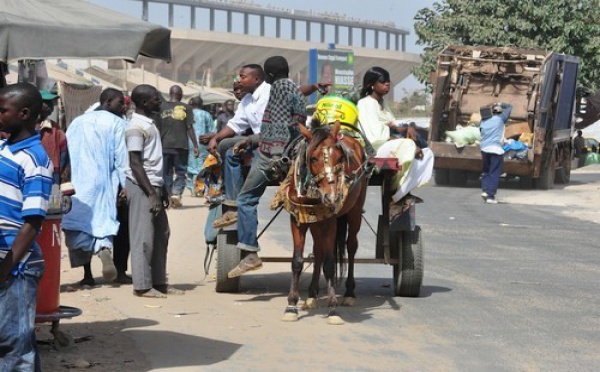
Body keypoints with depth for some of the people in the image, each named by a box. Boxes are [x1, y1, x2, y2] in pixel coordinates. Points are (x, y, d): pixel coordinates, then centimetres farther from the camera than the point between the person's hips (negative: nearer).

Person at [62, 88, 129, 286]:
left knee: (79, 225, 7)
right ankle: (105, 250, -35)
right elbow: (121, 156, -6)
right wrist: (125, 184, -6)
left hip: (77, 182, 3)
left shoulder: (77, 122, 14)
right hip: (103, 182, -3)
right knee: (104, 221, -3)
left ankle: (87, 274, 6)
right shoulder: (116, 123, 0)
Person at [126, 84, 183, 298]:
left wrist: (162, 190, 19)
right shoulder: (136, 127, -13)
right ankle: (143, 286, -1)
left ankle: (159, 282, 17)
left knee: (161, 234, 11)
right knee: (144, 237, -6)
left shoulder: (149, 123, 16)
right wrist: (151, 194, -20)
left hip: (153, 185, 10)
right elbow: (135, 164, -18)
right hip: (141, 187, -10)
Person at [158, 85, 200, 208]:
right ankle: (177, 192, -15)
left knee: (166, 172, 11)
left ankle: (169, 195, 9)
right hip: (181, 145, -1)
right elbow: (190, 128, -4)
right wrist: (195, 146, -1)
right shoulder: (185, 108, -1)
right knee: (181, 172, 5)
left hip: (165, 145, 1)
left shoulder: (161, 108, 4)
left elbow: (157, 128, 6)